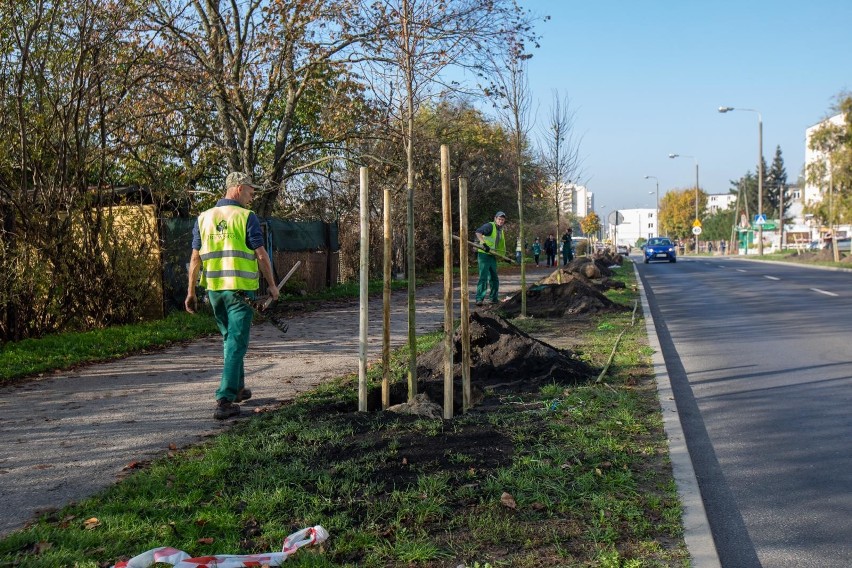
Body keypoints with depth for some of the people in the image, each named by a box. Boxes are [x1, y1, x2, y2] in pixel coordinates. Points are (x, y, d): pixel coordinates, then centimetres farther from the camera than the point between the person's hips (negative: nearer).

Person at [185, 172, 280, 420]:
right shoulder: (247, 217, -6)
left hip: (214, 288, 6)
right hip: (240, 288, -6)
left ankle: (237, 389, 33)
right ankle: (224, 401, -10)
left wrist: (191, 292, 12)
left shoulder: (204, 218, 9)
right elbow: (261, 255, -6)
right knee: (236, 344, -4)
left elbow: (196, 258, 8)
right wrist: (272, 285, 4)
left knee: (230, 339, 22)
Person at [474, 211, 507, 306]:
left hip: (493, 256, 8)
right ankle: (479, 299, -13)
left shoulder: (501, 231, 16)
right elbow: (478, 232, -27)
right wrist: (483, 243, -38)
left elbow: (501, 247, 27)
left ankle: (494, 298, 24)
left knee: (494, 278, 14)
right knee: (483, 277, -14)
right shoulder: (489, 226, -10)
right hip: (484, 255, -8)